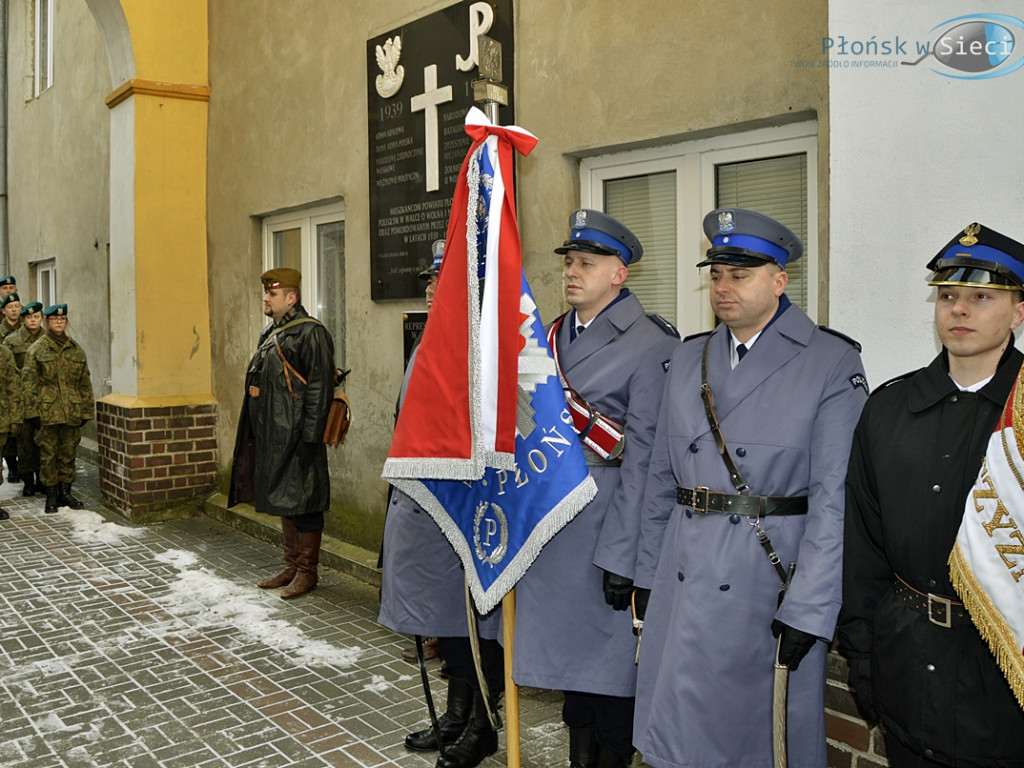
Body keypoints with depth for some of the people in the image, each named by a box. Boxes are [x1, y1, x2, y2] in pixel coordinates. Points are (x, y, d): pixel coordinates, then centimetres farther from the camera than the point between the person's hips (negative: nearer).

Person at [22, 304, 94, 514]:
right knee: (48, 454, 2)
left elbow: (85, 383, 13)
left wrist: (86, 410, 8)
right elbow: (28, 383, -2)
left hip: (72, 413, 3)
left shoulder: (76, 349, 10)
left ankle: (65, 492, 19)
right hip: (47, 412, -3)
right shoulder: (36, 350, 1)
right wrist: (33, 411, -8)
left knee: (68, 454, 9)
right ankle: (51, 495, 12)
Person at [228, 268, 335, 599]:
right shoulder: (269, 334, 17)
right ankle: (291, 567, 26)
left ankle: (307, 571, 11)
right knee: (282, 499, 15)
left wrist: (310, 438, -21)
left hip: (296, 435, -9)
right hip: (271, 435, 9)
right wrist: (254, 433, 18)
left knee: (303, 502, -1)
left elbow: (319, 389, -17)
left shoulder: (311, 333, -12)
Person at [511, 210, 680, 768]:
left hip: (604, 510, -7)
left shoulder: (649, 346, -12)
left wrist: (621, 556, -17)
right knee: (566, 637, 17)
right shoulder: (555, 335, 10)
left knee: (608, 644, 6)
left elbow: (642, 458, -16)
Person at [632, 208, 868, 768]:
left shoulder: (833, 364, -7)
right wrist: (647, 574, 10)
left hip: (771, 577, -4)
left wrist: (807, 611, -15)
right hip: (684, 578, 5)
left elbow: (835, 499, -12)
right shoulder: (689, 358, 9)